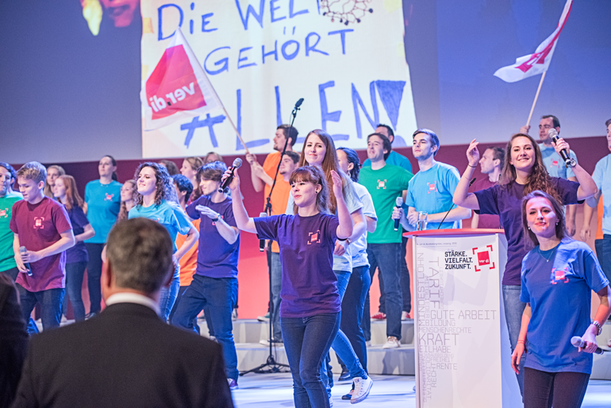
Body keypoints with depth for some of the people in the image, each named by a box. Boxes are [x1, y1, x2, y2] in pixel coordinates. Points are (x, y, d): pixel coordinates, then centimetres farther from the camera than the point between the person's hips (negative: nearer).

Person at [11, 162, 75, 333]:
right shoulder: (18, 207, 7)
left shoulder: (54, 208, -11)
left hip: (51, 280, -5)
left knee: (51, 330, -2)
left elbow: (69, 240, -11)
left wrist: (38, 255, -18)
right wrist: (17, 255, -3)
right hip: (25, 280, 5)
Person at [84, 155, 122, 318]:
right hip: (92, 236, 4)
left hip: (111, 237, -4)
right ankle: (94, 309, 14)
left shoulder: (119, 188, -1)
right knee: (93, 272, 5)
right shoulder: (90, 186, 11)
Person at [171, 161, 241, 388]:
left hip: (222, 280, -7)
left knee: (222, 332, -5)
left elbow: (232, 237, -20)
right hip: (201, 276, 7)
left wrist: (216, 217, -34)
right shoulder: (204, 202, 10)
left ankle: (230, 376, 10)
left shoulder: (230, 206, -9)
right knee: (179, 320, 3)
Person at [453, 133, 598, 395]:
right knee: (520, 348, 2)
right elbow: (460, 200, 3)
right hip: (516, 281, 1)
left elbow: (590, 191, -5)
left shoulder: (552, 186, 7)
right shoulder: (501, 193, 10)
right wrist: (471, 166, -8)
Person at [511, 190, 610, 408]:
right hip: (537, 357, 4)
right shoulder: (529, 261, 9)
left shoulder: (578, 252, -5)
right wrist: (521, 341, 9)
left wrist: (593, 329, -17)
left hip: (573, 357, -4)